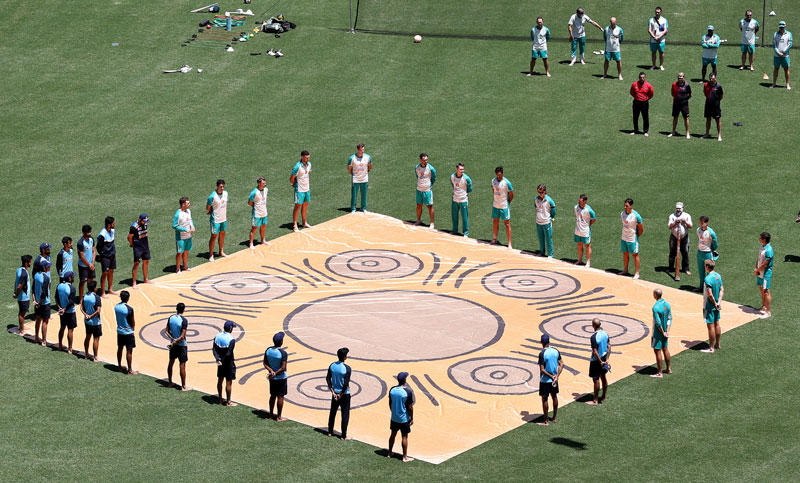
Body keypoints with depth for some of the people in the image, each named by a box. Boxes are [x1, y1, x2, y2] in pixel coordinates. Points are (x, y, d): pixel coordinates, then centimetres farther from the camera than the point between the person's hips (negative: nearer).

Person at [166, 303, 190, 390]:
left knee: (171, 362, 19)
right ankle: (183, 386, 6)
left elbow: (166, 331, 1)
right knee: (182, 365, 0)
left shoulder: (171, 318, -3)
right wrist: (174, 342, -16)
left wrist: (173, 339, -7)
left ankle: (170, 382, 29)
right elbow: (182, 336, -23)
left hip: (173, 344, 6)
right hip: (181, 345, -6)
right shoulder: (184, 320, -21)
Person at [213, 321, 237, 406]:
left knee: (220, 380, 18)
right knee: (229, 382, 4)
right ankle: (228, 402, 11)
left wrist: (218, 359, -8)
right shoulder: (231, 339, -22)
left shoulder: (218, 336, -2)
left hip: (220, 362, 7)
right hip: (228, 363, -7)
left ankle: (220, 399, 29)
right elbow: (229, 354, -24)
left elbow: (214, 349, -3)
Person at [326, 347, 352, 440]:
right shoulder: (347, 368, -20)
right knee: (345, 415, 5)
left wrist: (333, 392, 0)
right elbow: (346, 383, -22)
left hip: (335, 393, 5)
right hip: (345, 394, -5)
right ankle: (344, 436, 8)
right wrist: (341, 395, -10)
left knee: (332, 412, 19)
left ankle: (330, 432, 28)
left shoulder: (332, 366, -4)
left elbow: (328, 379, -2)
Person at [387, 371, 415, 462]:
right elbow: (410, 406, -15)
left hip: (394, 417, 5)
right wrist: (411, 418, -4)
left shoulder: (392, 390, -5)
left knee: (393, 434, 18)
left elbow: (390, 404, 6)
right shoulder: (408, 391, -20)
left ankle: (390, 453, 28)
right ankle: (405, 457, 10)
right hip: (404, 418, -5)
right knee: (404, 436, 4)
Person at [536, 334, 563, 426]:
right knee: (554, 397, 19)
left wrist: (551, 377, -12)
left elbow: (542, 370, -22)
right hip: (554, 379, 6)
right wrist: (557, 376, -5)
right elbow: (561, 364, 1)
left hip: (545, 380, -6)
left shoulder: (542, 354, -20)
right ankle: (554, 418, 30)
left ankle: (546, 421, 9)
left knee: (544, 399, 3)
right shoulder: (556, 351, -2)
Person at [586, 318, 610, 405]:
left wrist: (601, 362, -15)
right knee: (603, 377, 20)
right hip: (604, 358, 8)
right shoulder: (605, 333, -1)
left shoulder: (594, 337, -26)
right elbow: (609, 347, 4)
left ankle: (595, 400, 11)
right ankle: (603, 397, 33)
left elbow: (595, 352, -25)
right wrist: (607, 360, 7)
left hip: (596, 360, -8)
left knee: (596, 380, 2)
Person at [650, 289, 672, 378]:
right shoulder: (667, 304, 1)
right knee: (665, 349, 20)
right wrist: (667, 331, 1)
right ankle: (668, 369, 32)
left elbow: (658, 322, -23)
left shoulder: (655, 307, -24)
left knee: (657, 351, 1)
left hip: (658, 332, -8)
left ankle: (660, 373, 5)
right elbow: (669, 318, 3)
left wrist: (663, 332, -12)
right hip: (665, 331, 8)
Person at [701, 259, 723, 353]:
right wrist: (719, 301, -2)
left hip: (710, 306, -8)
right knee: (716, 324, 18)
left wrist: (715, 303, -12)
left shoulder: (708, 278, -23)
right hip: (717, 305, 8)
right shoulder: (718, 276, 4)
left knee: (710, 326, -2)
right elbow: (722, 290, 6)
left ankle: (711, 348, 3)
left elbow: (710, 294, -26)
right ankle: (717, 344, 30)